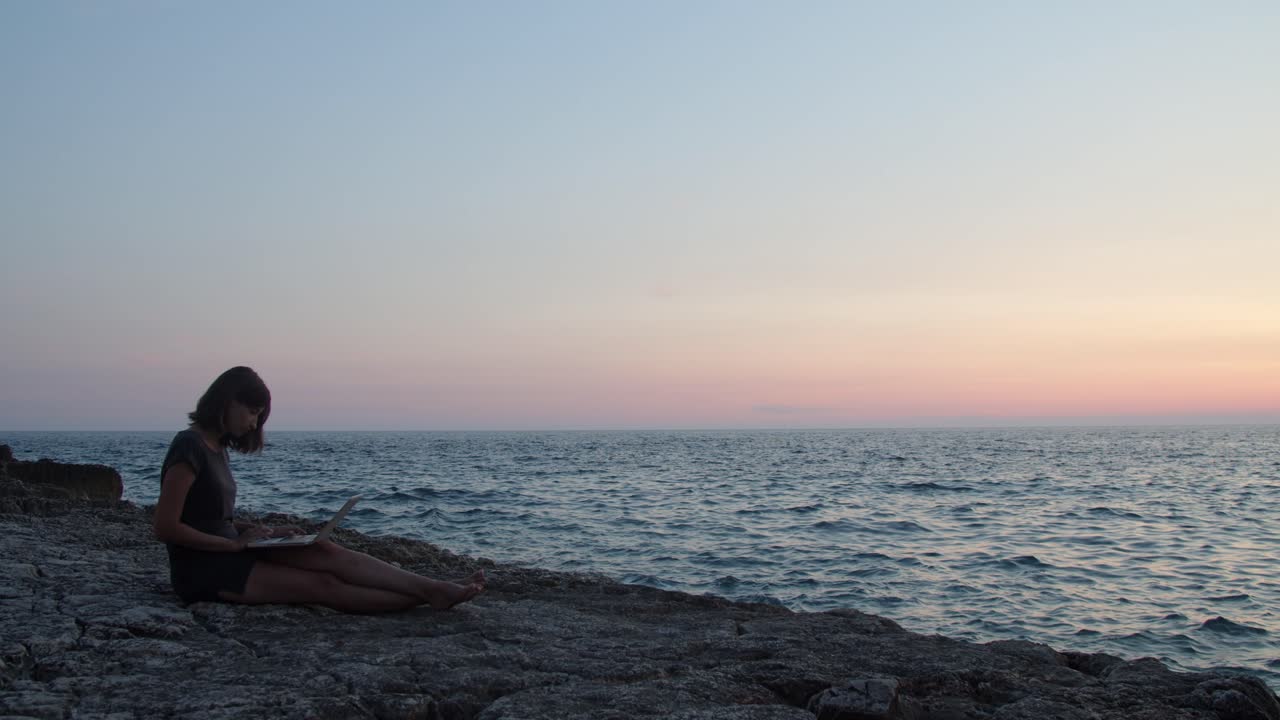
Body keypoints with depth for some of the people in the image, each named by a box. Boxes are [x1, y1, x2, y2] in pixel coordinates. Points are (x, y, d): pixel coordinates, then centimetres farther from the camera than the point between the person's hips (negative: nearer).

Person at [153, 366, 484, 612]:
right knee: (322, 584, -16)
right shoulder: (190, 447, -14)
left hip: (228, 552, 8)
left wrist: (260, 532, 1)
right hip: (202, 570, -8)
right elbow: (165, 527, -18)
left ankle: (432, 588, -21)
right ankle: (427, 597, -19)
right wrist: (236, 543, -15)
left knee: (324, 551, -12)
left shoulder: (217, 448, 13)